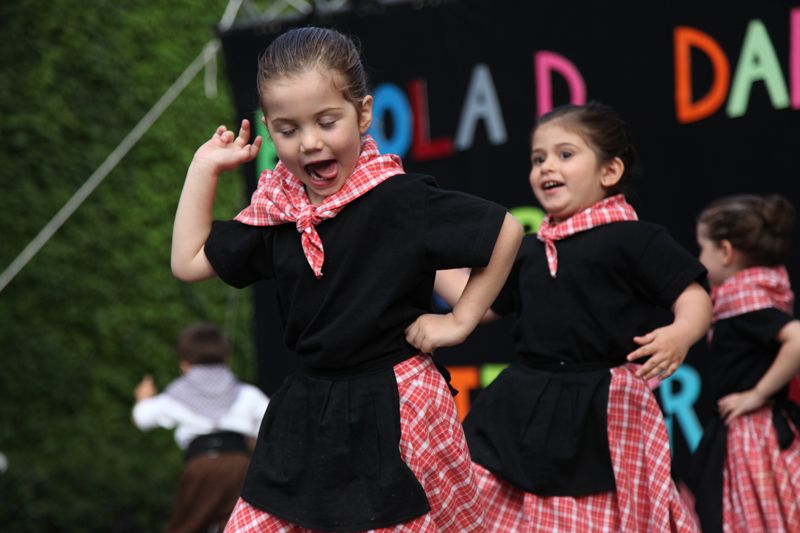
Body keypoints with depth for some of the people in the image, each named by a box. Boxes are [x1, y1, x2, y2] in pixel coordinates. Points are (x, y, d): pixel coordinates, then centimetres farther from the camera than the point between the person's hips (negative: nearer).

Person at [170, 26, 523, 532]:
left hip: (394, 408, -6)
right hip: (308, 410, 6)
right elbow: (190, 261, 13)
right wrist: (205, 168, 9)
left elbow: (506, 230, -13)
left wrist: (461, 319, -9)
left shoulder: (399, 198, -15)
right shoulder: (278, 208, 3)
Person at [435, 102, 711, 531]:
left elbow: (694, 297, -9)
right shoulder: (530, 250, 13)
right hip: (525, 406, 6)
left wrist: (680, 334, -31)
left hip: (601, 413, -6)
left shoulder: (635, 239, -7)